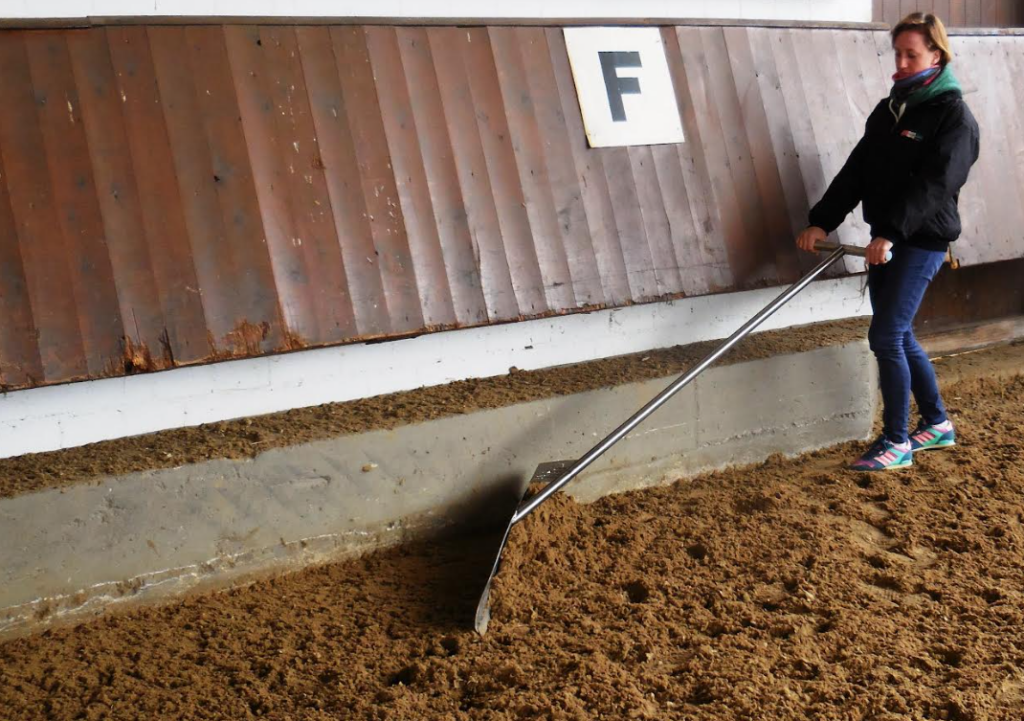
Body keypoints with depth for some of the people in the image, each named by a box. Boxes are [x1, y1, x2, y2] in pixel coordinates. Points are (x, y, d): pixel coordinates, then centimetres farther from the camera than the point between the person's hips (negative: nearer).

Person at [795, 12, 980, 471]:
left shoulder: (954, 115, -9)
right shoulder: (889, 109, 12)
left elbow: (933, 184, -21)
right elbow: (857, 171, 7)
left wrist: (892, 232, -31)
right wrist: (821, 222, -3)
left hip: (922, 242, -8)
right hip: (885, 239, 8)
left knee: (886, 337, -11)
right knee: (898, 337, 13)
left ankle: (896, 442, 1)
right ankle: (937, 424, 30)